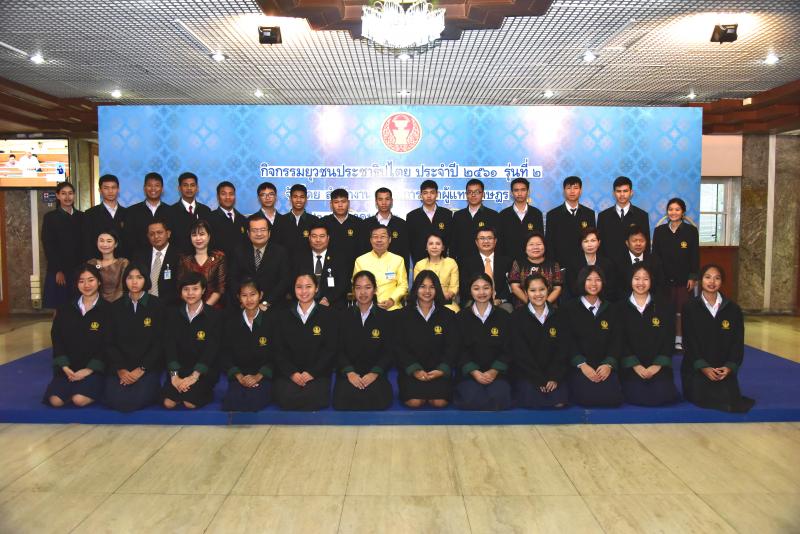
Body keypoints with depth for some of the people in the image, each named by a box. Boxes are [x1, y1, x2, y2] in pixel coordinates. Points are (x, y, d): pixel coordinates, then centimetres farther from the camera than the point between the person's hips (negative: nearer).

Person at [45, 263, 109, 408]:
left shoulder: (107, 310, -2)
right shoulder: (66, 309, 11)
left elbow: (107, 345, -6)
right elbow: (57, 340, 6)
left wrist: (88, 370, -13)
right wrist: (65, 367, -8)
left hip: (94, 368, -3)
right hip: (68, 367, 4)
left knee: (80, 399, -27)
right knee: (55, 400, -20)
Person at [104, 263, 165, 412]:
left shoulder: (156, 305, -1)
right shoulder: (116, 306, 8)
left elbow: (159, 342, -3)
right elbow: (111, 342, 6)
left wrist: (141, 369, -11)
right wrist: (120, 369, -8)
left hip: (148, 365, -3)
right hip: (121, 366, 3)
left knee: (135, 401, -24)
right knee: (114, 401, -20)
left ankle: (151, 387, 9)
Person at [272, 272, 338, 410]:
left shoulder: (329, 315, 5)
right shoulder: (283, 315, 12)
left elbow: (330, 349, 0)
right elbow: (279, 350, 6)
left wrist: (312, 373, -10)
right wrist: (292, 373, -8)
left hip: (318, 372, -1)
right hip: (288, 372, 1)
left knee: (315, 398, -29)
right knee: (286, 398, -28)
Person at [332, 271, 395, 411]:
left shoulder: (385, 317, 6)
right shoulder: (344, 316, 8)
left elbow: (389, 351, 2)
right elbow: (339, 349, 3)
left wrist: (374, 373, -13)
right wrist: (349, 372, -13)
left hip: (375, 372, 0)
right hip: (348, 372, 0)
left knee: (379, 401, -28)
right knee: (344, 401, -29)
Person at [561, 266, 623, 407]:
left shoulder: (609, 309, 15)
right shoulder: (570, 309, 4)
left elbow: (615, 340, 7)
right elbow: (568, 341, -3)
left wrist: (609, 364, -11)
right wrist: (582, 365, -16)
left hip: (605, 366, 3)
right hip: (579, 367, -2)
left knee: (613, 398, -22)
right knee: (587, 398, -26)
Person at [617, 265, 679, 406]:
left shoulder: (663, 307, 8)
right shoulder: (621, 308, 5)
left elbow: (668, 339, 3)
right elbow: (621, 340, 0)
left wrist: (657, 365, -8)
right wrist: (636, 366, -10)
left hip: (658, 365, 1)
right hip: (631, 366, -1)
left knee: (662, 396, -21)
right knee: (636, 397, -22)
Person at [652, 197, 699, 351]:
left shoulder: (691, 230, 1)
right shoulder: (659, 231, 5)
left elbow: (695, 256, 0)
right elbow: (655, 255, 5)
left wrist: (693, 277, -5)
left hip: (684, 278, -1)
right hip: (664, 277, 1)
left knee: (681, 309, 0)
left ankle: (679, 340, 9)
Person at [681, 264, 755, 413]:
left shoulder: (733, 309, 6)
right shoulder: (689, 308, 0)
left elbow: (738, 342, 3)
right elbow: (689, 342, -5)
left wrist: (729, 367, -12)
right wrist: (703, 367, -17)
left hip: (724, 368, 2)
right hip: (696, 367, -2)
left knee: (729, 400, -17)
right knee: (702, 398, -21)